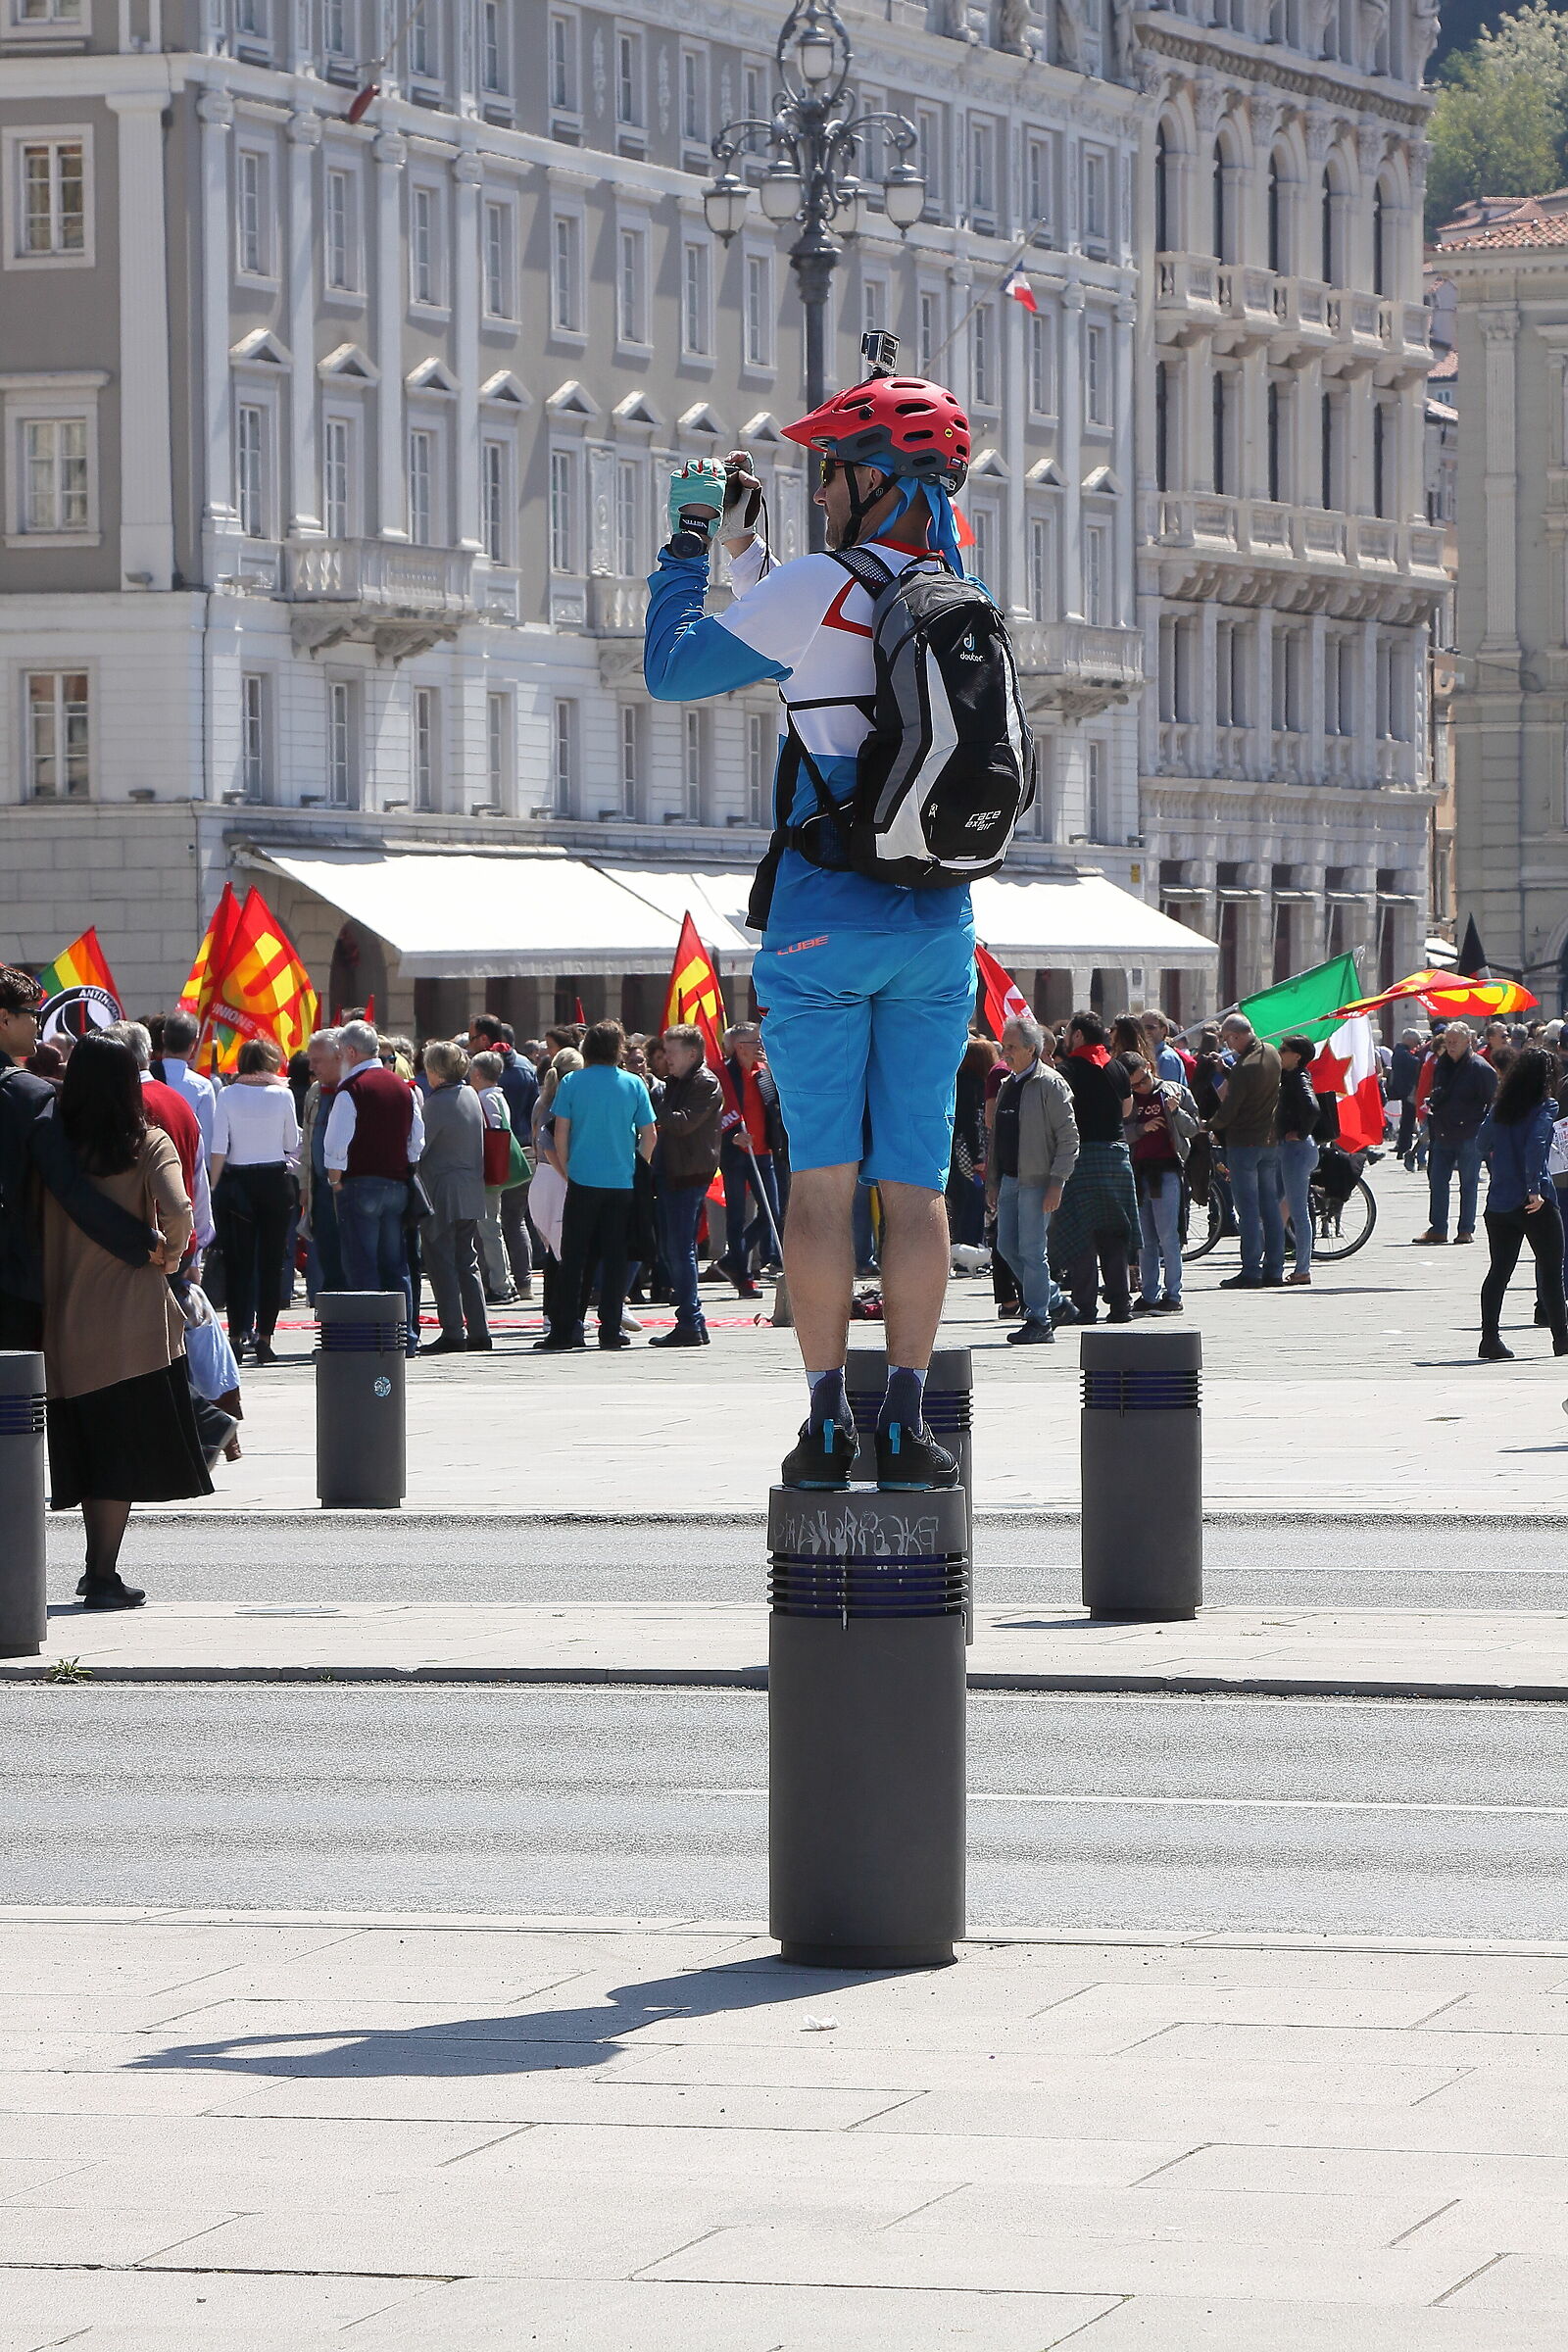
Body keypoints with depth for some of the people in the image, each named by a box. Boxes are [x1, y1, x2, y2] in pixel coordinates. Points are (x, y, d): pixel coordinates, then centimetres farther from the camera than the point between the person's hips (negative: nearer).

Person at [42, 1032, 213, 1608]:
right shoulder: (147, 1143, -8)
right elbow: (177, 1209, -23)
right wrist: (172, 1252, -4)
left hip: (62, 1317, 4)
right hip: (131, 1315, -4)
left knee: (91, 1446, 16)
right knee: (124, 1449, 3)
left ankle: (97, 1569, 23)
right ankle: (104, 1576, 0)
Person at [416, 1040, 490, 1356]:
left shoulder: (438, 1102, -16)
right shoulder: (471, 1096, 8)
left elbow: (417, 1146, -13)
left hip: (441, 1196, -8)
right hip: (471, 1195, 8)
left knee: (442, 1263, -2)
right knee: (467, 1263, 13)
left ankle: (452, 1332, -5)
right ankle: (478, 1331, 11)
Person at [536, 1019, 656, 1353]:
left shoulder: (572, 1083, -1)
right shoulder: (633, 1084, 1)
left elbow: (560, 1134, -2)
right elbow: (649, 1136, 3)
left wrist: (566, 1170, 10)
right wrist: (639, 1167, 19)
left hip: (583, 1181, -1)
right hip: (622, 1183, 1)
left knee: (575, 1258, 3)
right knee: (615, 1256, 4)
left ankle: (565, 1329, 1)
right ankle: (611, 1328, 3)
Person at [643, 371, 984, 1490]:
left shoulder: (819, 590, -10)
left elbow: (673, 670, 1)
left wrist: (692, 544, 13)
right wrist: (740, 546, 27)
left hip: (822, 920, -4)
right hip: (939, 921, 4)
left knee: (822, 1176, 1)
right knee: (917, 1181, 4)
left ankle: (827, 1423, -1)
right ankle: (905, 1422, 0)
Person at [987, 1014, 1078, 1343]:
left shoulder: (1051, 1084, -9)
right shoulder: (1007, 1086, 16)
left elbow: (1068, 1137, -12)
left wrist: (1056, 1183, -17)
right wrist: (993, 1180, 17)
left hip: (1037, 1180, -8)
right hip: (1009, 1180, 8)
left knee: (1031, 1250, -7)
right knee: (1007, 1246, 8)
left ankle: (1039, 1321, 0)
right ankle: (1053, 1301, 23)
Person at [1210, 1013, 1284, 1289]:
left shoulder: (1244, 1067, -21)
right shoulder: (1271, 1054, 4)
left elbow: (1227, 1112, -16)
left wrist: (1209, 1124, 2)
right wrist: (1226, 1068, 8)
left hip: (1244, 1144, -8)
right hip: (1271, 1141, 8)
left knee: (1248, 1209, -5)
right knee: (1270, 1207, 10)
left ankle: (1251, 1272, -5)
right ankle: (1274, 1270, 12)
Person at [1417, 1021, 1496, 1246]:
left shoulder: (1481, 1069, -7)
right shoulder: (1441, 1065, 12)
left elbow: (1492, 1103, -6)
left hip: (1468, 1137, -6)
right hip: (1442, 1133, 6)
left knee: (1468, 1184, 2)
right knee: (1437, 1181, 4)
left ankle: (1466, 1229, 8)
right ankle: (1437, 1229, 9)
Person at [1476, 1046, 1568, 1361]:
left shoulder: (1499, 1110, 8)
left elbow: (1483, 1143, 18)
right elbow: (1535, 1146, -23)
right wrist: (1535, 1189, -24)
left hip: (1499, 1202, 6)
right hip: (1534, 1204, -6)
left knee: (1499, 1270, 8)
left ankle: (1490, 1339, 3)